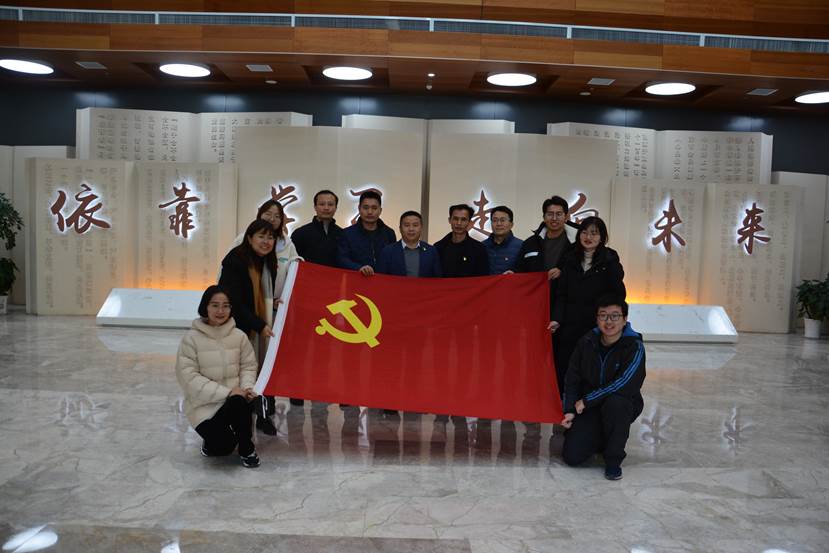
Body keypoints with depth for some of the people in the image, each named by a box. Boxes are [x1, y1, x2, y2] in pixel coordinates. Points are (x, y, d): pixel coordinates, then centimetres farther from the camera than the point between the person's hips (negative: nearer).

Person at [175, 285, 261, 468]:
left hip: (234, 398, 2)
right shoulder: (192, 338, -9)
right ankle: (212, 439, 16)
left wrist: (247, 387, -14)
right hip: (203, 404, -2)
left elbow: (248, 366, 8)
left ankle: (246, 449, -8)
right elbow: (188, 376, -14)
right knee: (223, 447, -24)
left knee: (239, 403, -35)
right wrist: (225, 392, -20)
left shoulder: (239, 336, -1)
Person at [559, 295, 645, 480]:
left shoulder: (634, 347, -15)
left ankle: (613, 460, -16)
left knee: (615, 402, -40)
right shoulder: (587, 342, -3)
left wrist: (586, 400, -20)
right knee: (571, 456, -12)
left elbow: (624, 385, -25)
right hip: (589, 409, 3)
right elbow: (572, 379, 6)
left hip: (624, 404, -3)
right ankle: (601, 439, 23)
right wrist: (569, 410, -5)